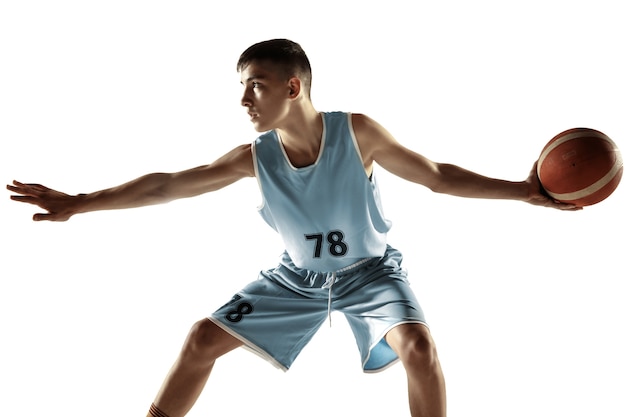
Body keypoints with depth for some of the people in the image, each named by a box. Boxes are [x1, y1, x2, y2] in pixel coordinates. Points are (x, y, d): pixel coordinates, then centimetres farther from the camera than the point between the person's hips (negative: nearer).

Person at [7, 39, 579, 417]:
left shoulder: (356, 133, -24)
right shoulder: (254, 157, -18)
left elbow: (437, 175, -17)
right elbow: (170, 185, -15)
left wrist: (524, 192, -26)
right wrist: (78, 203, -17)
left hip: (370, 270, -3)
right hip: (296, 277, 3)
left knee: (418, 343, -26)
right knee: (203, 338, -2)